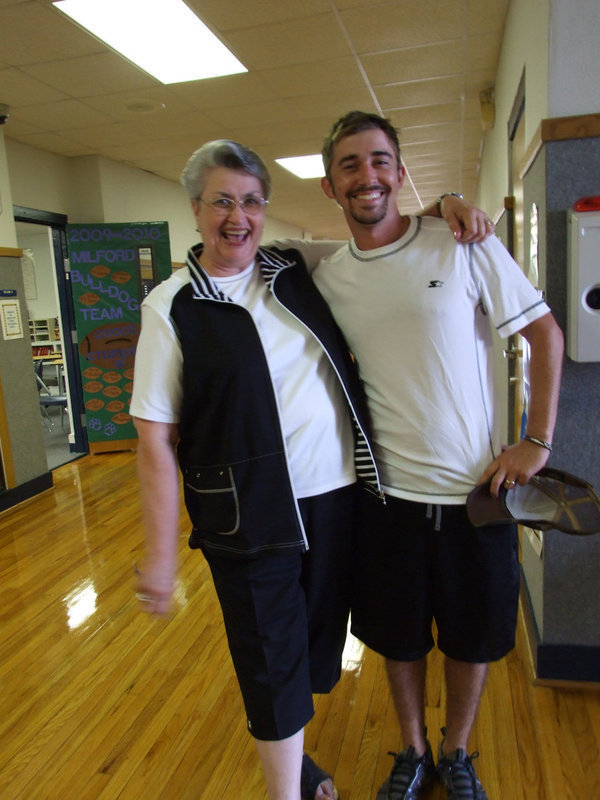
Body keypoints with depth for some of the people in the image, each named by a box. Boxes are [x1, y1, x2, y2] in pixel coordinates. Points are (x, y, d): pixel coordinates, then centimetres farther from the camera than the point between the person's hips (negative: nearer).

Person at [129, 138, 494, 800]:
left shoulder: (297, 268, 4)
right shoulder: (172, 307, -6)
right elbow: (155, 435, -9)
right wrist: (161, 552, -9)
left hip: (338, 493, 5)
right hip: (249, 516, -4)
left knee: (318, 641, 21)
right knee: (271, 660, 8)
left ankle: (285, 746, 48)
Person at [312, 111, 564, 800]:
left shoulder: (463, 244, -7)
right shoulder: (325, 278, 1)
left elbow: (544, 334, -2)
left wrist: (537, 443, -7)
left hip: (477, 486, -1)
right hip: (387, 492, 2)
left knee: (472, 636, 16)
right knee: (398, 637, 17)